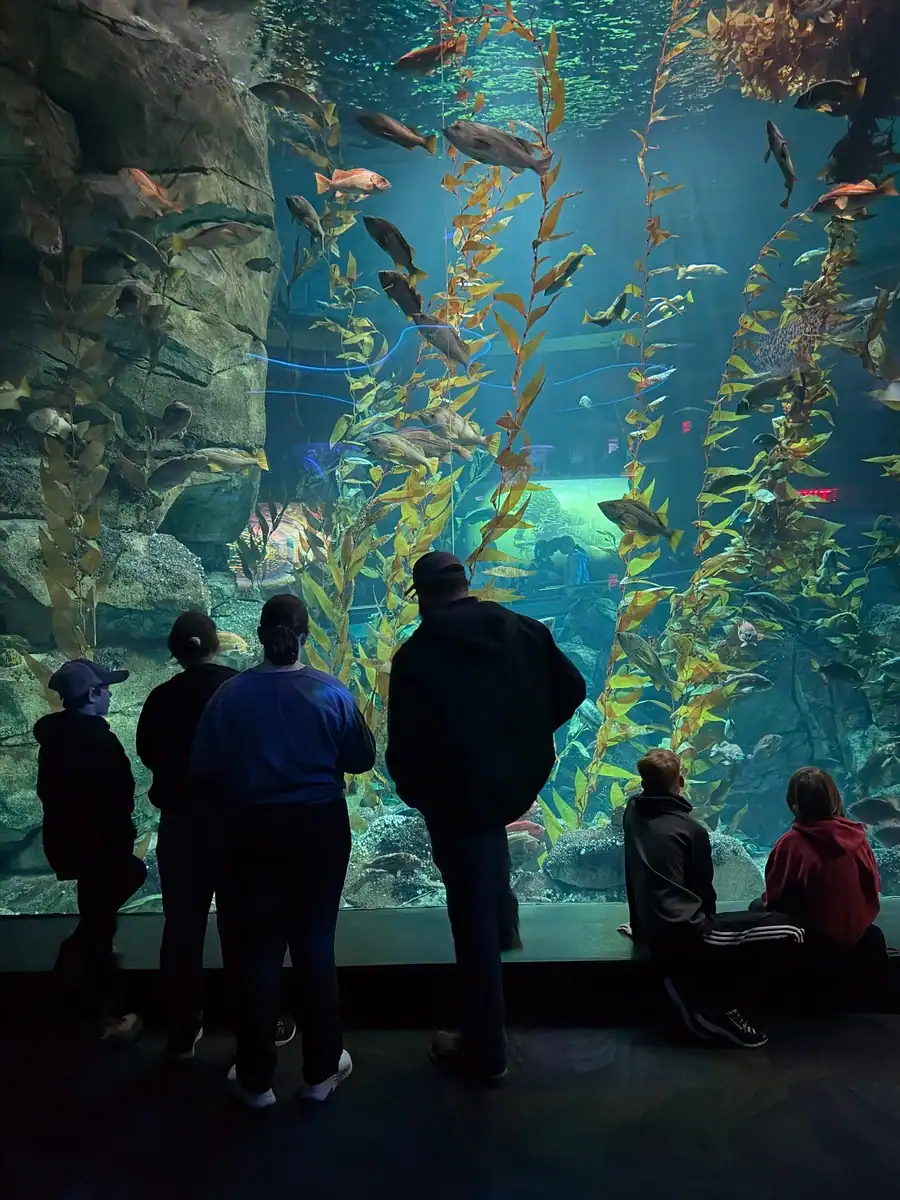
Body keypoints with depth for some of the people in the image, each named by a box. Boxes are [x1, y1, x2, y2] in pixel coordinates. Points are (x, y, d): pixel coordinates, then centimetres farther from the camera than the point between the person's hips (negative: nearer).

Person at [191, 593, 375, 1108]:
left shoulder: (231, 694, -9)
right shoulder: (331, 692, -11)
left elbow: (204, 767, -5)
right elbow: (362, 759, -4)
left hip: (252, 830, 1)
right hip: (319, 827, 0)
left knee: (258, 950, 12)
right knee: (315, 945, 13)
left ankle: (257, 1077, 24)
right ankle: (321, 1071, 25)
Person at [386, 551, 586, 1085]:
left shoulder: (416, 656, -14)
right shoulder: (524, 630, -2)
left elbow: (404, 746, -13)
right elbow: (572, 689, 5)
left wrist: (416, 793, 7)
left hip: (460, 796, -5)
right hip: (522, 781, 5)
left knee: (474, 922, 7)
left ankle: (485, 1053, 22)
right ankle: (505, 919, 44)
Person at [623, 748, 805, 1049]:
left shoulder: (632, 811, 9)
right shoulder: (690, 828, -6)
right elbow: (703, 889, 7)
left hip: (656, 939, 7)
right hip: (686, 936, -7)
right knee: (792, 930, -5)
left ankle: (693, 987, 6)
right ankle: (716, 1004, 0)